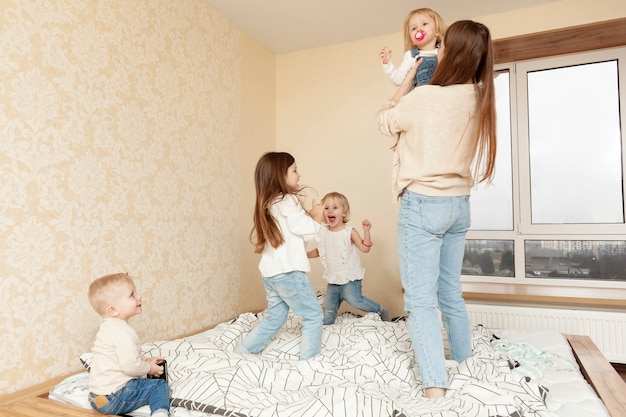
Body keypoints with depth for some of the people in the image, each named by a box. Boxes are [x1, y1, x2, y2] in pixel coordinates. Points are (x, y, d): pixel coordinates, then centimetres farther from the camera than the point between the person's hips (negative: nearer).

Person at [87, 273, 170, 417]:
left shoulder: (109, 327, 11)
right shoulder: (123, 331, -23)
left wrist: (145, 361, 9)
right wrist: (149, 368, -9)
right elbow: (130, 365, -27)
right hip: (112, 399, -10)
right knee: (159, 385, -7)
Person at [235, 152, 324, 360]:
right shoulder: (288, 201, -14)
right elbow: (308, 231, -19)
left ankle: (240, 353, 26)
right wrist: (316, 215, 2)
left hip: (270, 271, 9)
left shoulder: (266, 204, 12)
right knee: (313, 316, 5)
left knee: (275, 317, 21)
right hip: (288, 272, -9)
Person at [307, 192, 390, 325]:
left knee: (353, 299, -23)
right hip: (333, 279, 5)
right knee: (329, 309, 10)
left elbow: (365, 248, -18)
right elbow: (318, 251, 16)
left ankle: (380, 310, 0)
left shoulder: (349, 232, -12)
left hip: (350, 278, -4)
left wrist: (366, 231, -29)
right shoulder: (322, 232, 1)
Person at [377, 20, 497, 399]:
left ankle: (436, 389, -2)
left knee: (421, 300, -2)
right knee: (451, 294, 19)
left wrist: (409, 78, 11)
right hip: (459, 204, 7)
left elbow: (386, 122, 4)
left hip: (423, 204, -7)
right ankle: (466, 366, 33)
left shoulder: (423, 97, -15)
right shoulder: (480, 99, 4)